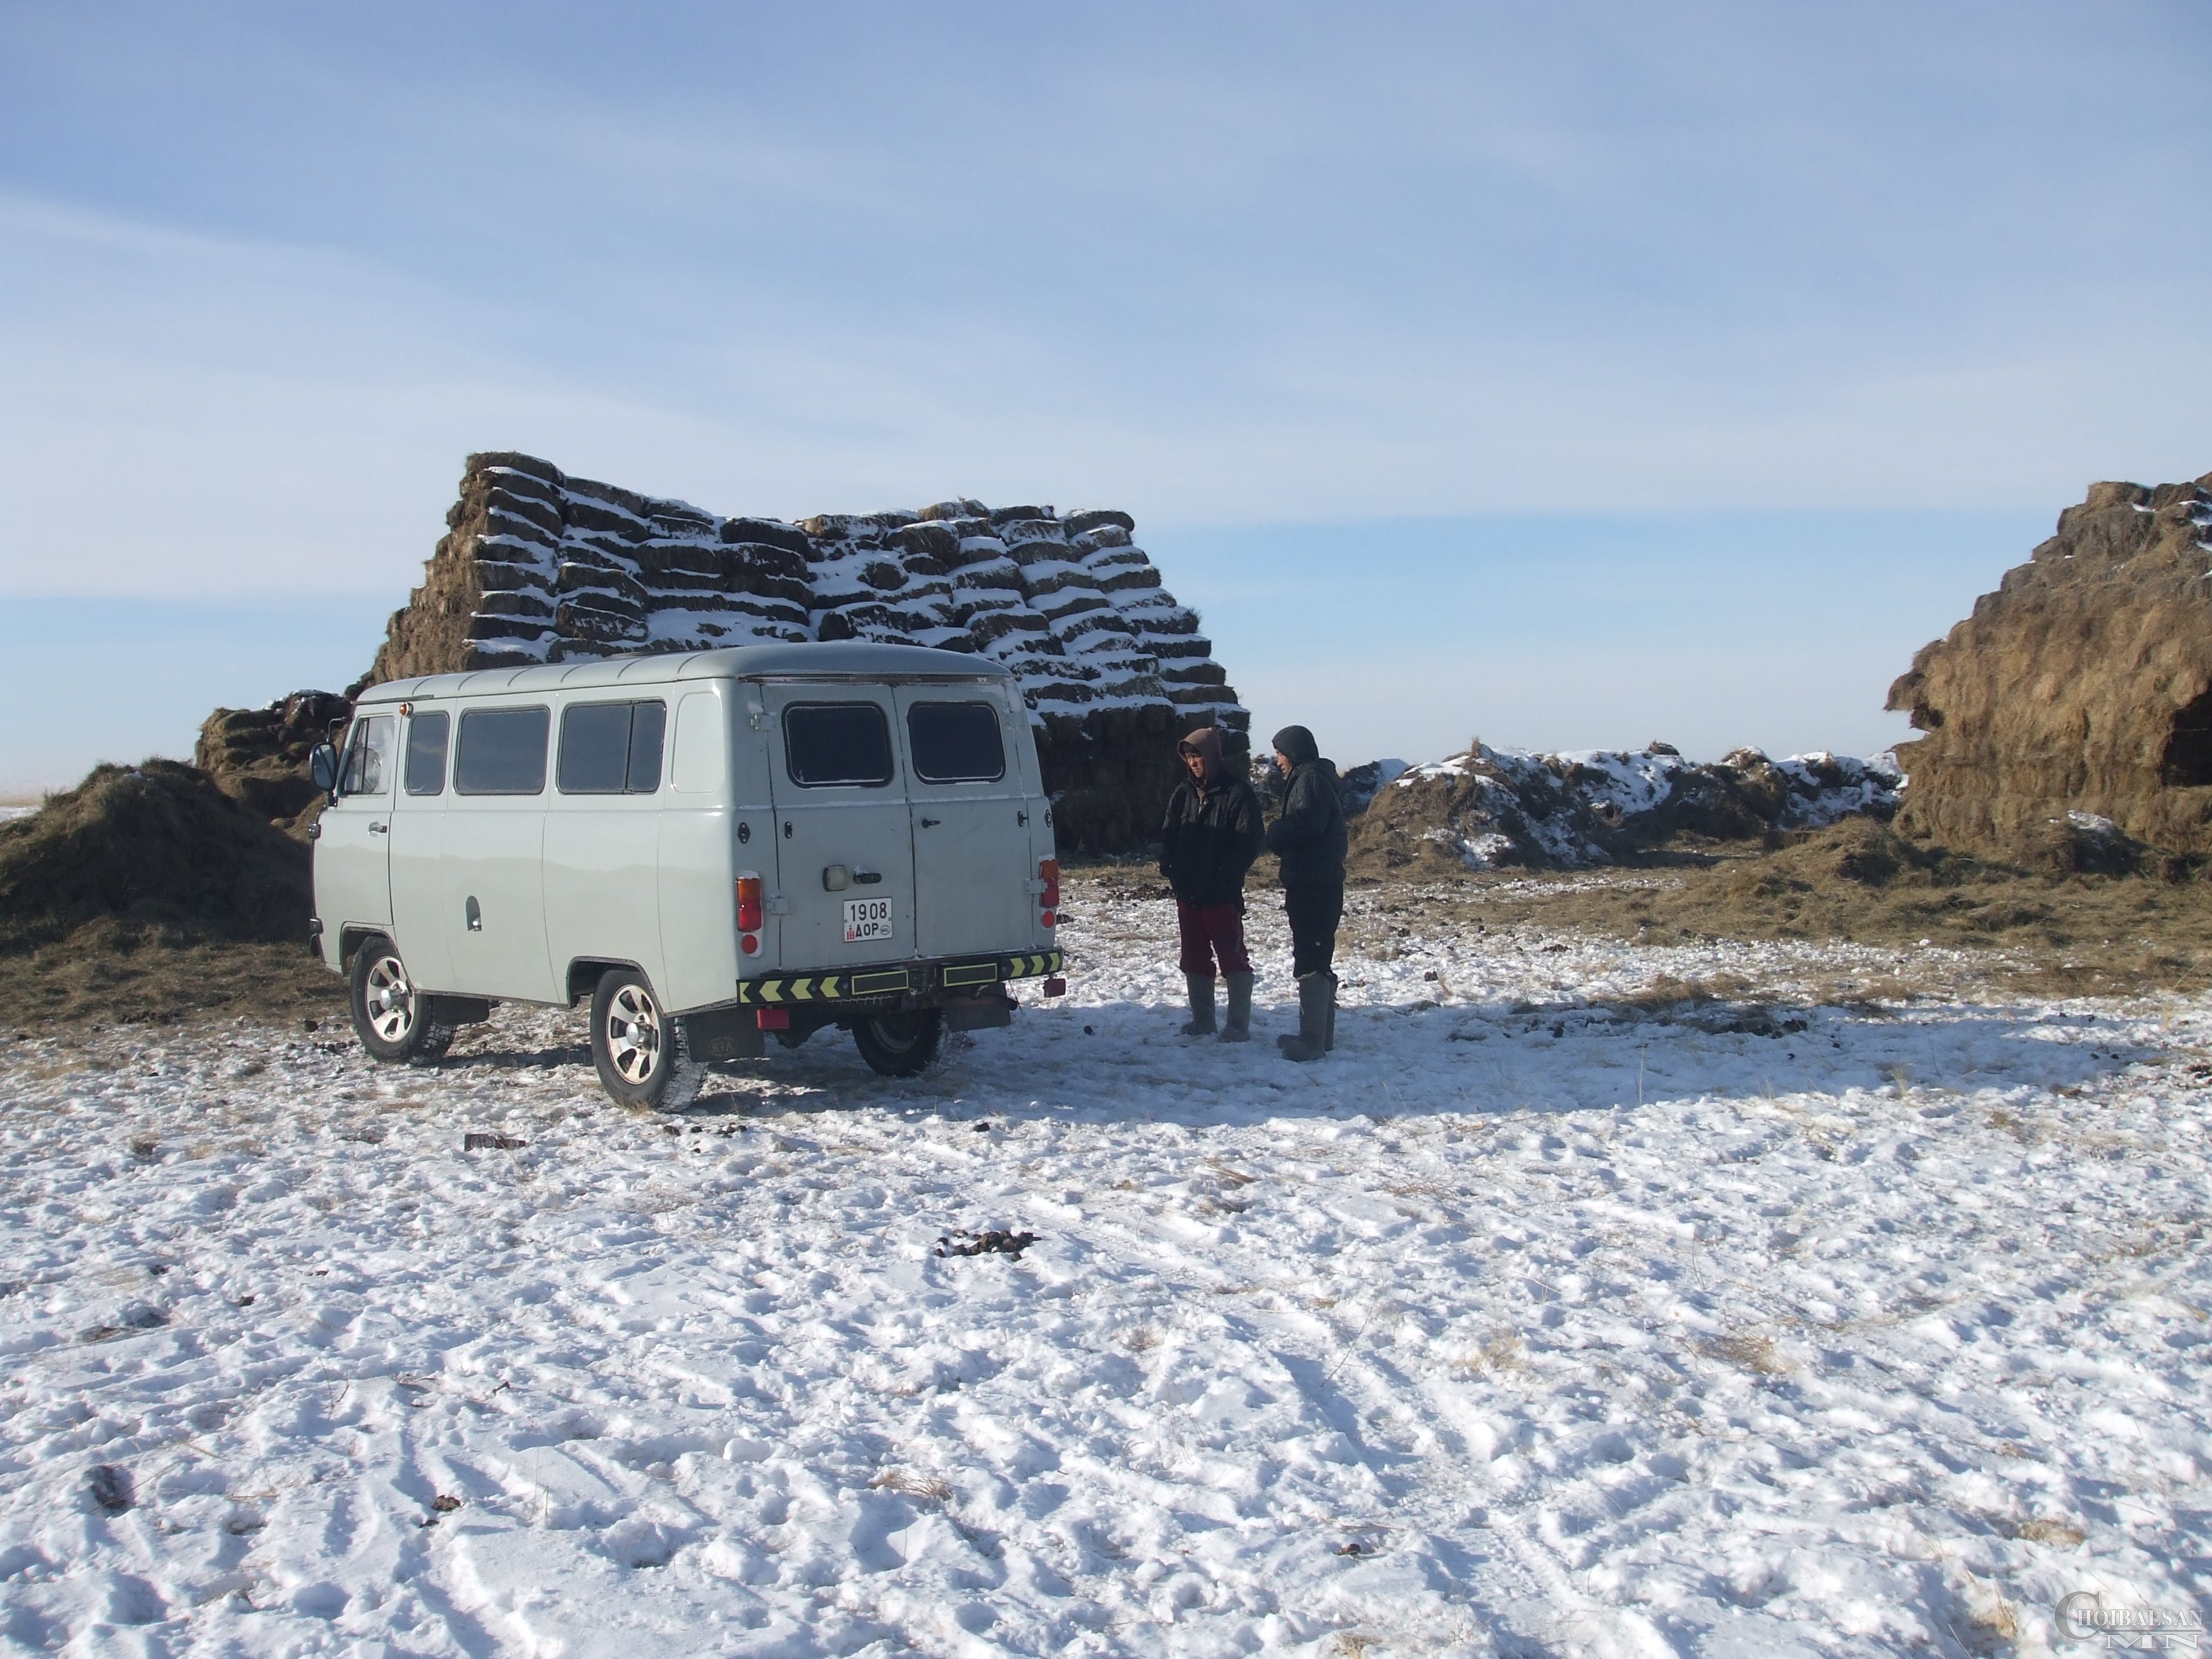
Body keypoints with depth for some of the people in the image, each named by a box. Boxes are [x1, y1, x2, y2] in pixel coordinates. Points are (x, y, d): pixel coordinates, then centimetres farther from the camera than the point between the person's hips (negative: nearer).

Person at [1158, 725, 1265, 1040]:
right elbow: (1168, 834, 16)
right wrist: (1169, 865, -1)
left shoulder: (1238, 793, -7)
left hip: (1222, 894, -7)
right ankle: (1202, 1021, 21)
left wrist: (1224, 874, -18)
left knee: (1232, 956, -3)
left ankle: (1239, 1024, 2)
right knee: (1195, 959, 12)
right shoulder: (1183, 794, 12)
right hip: (1187, 893, 7)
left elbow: (1248, 842, -11)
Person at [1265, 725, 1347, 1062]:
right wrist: (1281, 835, 4)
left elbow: (1305, 823, -25)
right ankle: (1321, 1035, 23)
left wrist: (1275, 834, -9)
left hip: (1312, 885, -11)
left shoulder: (1310, 780, -11)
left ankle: (1312, 1040, -10)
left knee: (1310, 962, -10)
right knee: (1319, 960, 15)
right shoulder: (1316, 778, 22)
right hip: (1321, 883, 11)